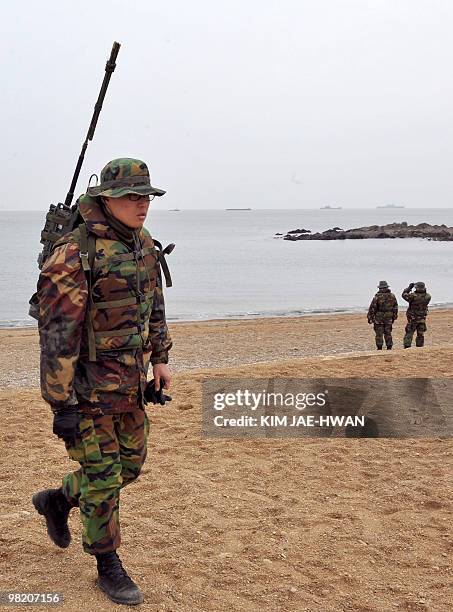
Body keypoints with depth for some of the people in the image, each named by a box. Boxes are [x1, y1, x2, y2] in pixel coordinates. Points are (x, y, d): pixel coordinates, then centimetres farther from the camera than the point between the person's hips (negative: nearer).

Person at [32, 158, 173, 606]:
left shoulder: (142, 244, 4)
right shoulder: (74, 255, -22)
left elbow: (154, 304, 18)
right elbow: (56, 336, -21)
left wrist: (159, 358, 14)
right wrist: (61, 406, -20)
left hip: (130, 382, 8)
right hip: (88, 386, -8)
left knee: (130, 464, 18)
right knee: (102, 476, 3)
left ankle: (57, 500, 42)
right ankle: (108, 567, 23)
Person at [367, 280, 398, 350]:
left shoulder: (377, 296, -11)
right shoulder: (392, 296, 2)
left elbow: (372, 308, -9)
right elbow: (395, 307, 10)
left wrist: (370, 317, -1)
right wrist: (394, 317, 19)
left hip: (379, 318, -4)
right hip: (389, 318, 4)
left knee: (379, 334, 1)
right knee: (388, 333, 12)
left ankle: (379, 348, 0)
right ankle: (389, 348, 12)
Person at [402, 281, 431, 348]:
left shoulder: (413, 296, -19)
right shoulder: (427, 297, -8)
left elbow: (404, 295, -2)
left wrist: (409, 287, 5)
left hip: (412, 319, -4)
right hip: (422, 319, 4)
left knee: (409, 333, 1)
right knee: (420, 334, 13)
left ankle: (407, 346, -7)